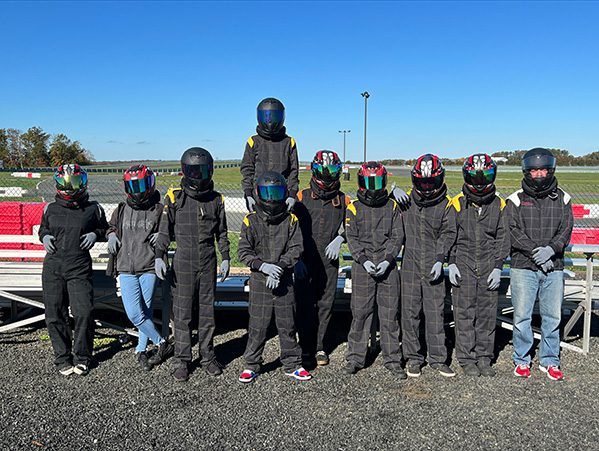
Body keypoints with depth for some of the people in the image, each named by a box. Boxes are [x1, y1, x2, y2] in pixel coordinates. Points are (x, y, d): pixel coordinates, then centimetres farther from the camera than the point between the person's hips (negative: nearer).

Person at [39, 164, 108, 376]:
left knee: (84, 313, -9)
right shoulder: (50, 209, 9)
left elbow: (105, 229, 16)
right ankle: (63, 358, 20)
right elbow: (42, 228, 24)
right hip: (52, 268, 3)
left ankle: (82, 358, 11)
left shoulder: (93, 209, 3)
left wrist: (95, 234, -5)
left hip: (79, 269, -2)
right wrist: (44, 236, 2)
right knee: (55, 315, 4)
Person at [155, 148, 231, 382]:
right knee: (182, 312, 2)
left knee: (207, 311, 9)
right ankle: (182, 360, 12)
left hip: (208, 262, 2)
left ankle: (208, 356, 21)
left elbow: (222, 232, 12)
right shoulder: (175, 197, -2)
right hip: (183, 261, -2)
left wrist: (226, 258, 8)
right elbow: (165, 231, 1)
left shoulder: (216, 199, 5)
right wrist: (159, 257, -8)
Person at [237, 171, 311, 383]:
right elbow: (244, 251, -4)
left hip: (284, 281, 1)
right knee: (257, 325, 5)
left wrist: (279, 266, -19)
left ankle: (292, 364, 25)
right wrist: (263, 266, -19)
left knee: (287, 324, 10)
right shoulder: (251, 221, 0)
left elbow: (296, 248, -5)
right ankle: (251, 365, 21)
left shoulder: (290, 220, 2)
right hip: (259, 281, -1)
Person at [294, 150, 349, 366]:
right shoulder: (302, 197, 3)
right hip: (305, 260, -2)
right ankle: (305, 348, 11)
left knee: (325, 304, 6)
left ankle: (319, 346, 18)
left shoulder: (343, 200, 8)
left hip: (329, 260, 2)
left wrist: (339, 239, -10)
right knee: (305, 304, 0)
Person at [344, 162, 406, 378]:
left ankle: (393, 360, 15)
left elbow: (397, 236, 3)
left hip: (388, 266, 1)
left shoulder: (392, 206, 7)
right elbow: (352, 238, 0)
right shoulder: (354, 208, 5)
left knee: (390, 314, 5)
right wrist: (364, 260, -13)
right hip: (362, 266, 0)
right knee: (360, 313, 3)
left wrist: (387, 260, -11)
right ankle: (355, 357, 15)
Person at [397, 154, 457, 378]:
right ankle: (413, 358, 17)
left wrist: (440, 259, -12)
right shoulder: (406, 200, 6)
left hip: (433, 267, -1)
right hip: (410, 265, 1)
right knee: (410, 313, 5)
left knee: (435, 313, 3)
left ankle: (438, 358, 15)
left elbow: (448, 233, -1)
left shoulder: (446, 204, 1)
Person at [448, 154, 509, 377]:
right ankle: (466, 359, 12)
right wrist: (451, 263, -4)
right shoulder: (457, 203, -1)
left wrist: (498, 267, 0)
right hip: (464, 266, -1)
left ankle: (484, 357, 20)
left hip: (488, 267, 2)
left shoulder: (498, 204, 4)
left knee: (487, 313, 7)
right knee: (464, 314, 2)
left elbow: (502, 238, 6)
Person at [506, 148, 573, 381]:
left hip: (554, 268, 2)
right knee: (521, 316, 1)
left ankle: (549, 361, 22)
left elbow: (566, 230, 2)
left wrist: (550, 249, -15)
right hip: (523, 267, -2)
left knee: (552, 317, 8)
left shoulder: (562, 199, 9)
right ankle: (522, 360, 15)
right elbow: (512, 230, -6)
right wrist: (535, 251, -16)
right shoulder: (516, 199, 3)